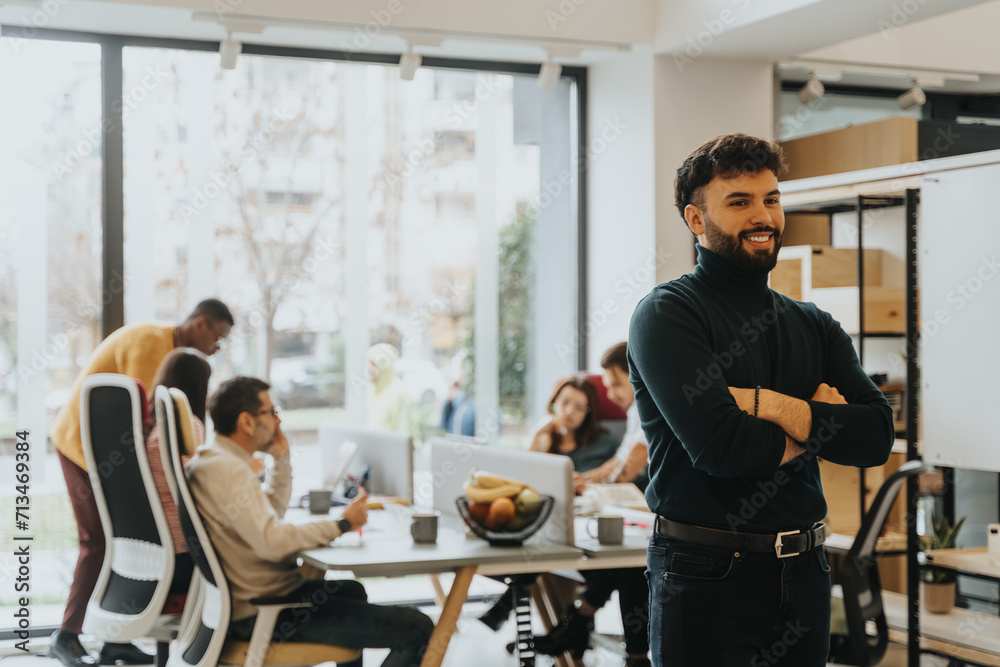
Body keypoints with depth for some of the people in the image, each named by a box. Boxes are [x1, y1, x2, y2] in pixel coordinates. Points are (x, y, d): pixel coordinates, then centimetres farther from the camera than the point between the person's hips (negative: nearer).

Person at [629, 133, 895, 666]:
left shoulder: (815, 326, 11)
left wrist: (773, 406, -15)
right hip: (706, 577, -5)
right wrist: (814, 427, -5)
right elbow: (717, 445, -21)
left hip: (804, 577, 6)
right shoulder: (666, 313, -8)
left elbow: (877, 436, -2)